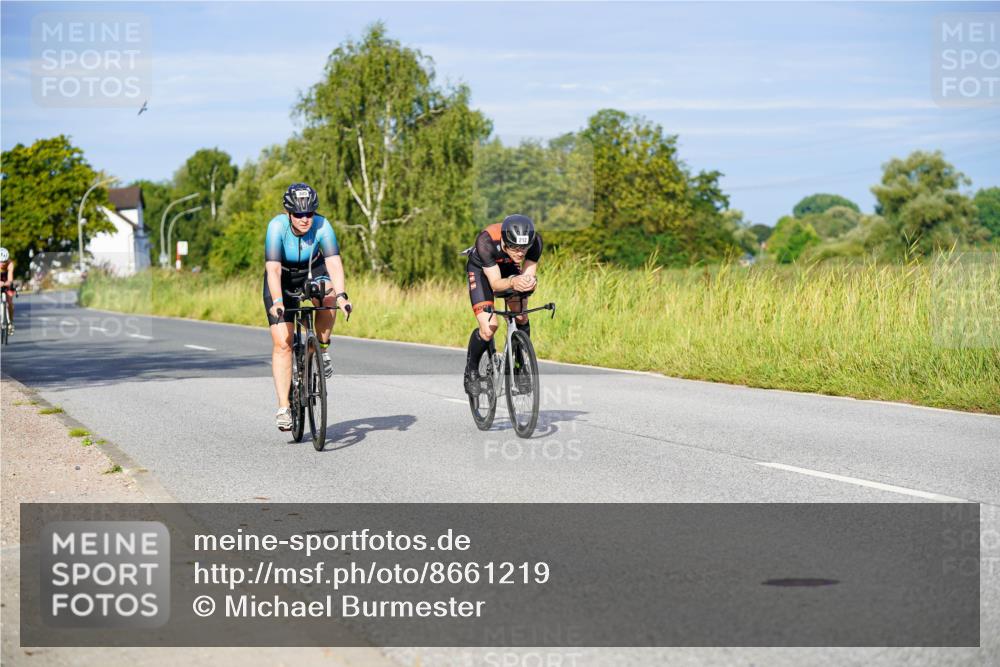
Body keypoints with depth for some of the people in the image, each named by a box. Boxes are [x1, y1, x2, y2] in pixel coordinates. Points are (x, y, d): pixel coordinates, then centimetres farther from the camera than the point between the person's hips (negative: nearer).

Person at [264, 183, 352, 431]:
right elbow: (273, 269, -38)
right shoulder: (277, 226, -30)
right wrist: (277, 302, -52)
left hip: (312, 272, 1)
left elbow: (334, 263, -37)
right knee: (282, 343, -10)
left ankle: (322, 349, -10)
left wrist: (341, 295, -52)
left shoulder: (322, 226, -27)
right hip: (282, 279, -1)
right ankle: (283, 407, -6)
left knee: (327, 297, -35)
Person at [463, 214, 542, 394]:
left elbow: (529, 275, -28)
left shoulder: (535, 240, -33)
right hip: (481, 269, -4)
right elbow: (495, 283, -37)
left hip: (509, 267, 4)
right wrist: (512, 282, -59)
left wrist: (530, 282, -53)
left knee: (521, 318, -12)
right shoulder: (486, 240, -41)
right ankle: (471, 369, 7)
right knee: (489, 328, -17)